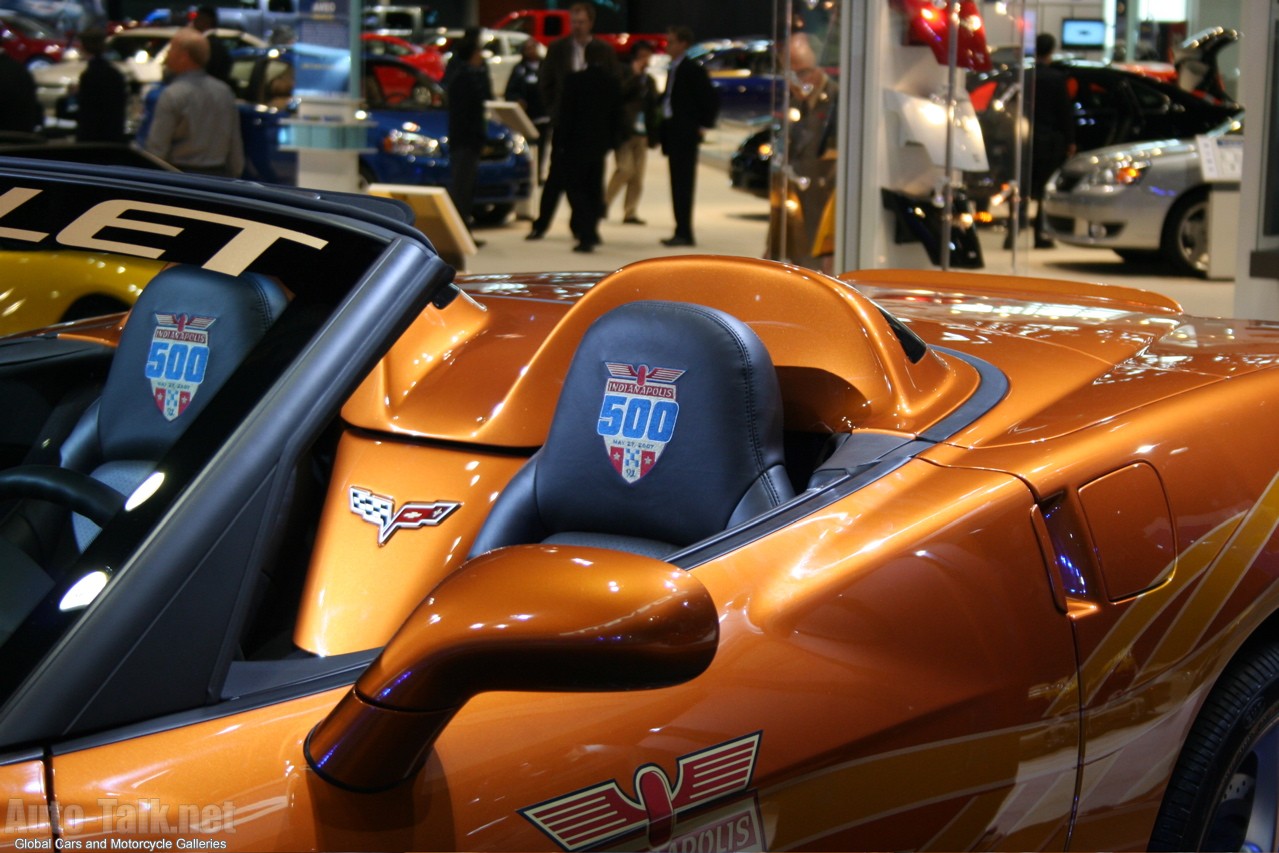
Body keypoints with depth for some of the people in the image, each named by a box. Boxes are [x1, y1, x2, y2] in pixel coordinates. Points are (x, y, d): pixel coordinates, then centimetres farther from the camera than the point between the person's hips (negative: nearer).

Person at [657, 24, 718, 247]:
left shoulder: (692, 70, -11)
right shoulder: (673, 69, 15)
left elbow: (712, 99, -13)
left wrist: (703, 126, -11)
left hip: (685, 133, -9)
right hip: (672, 132, 9)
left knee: (683, 183, -8)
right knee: (677, 184, 10)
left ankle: (684, 233, -7)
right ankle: (681, 232, 14)